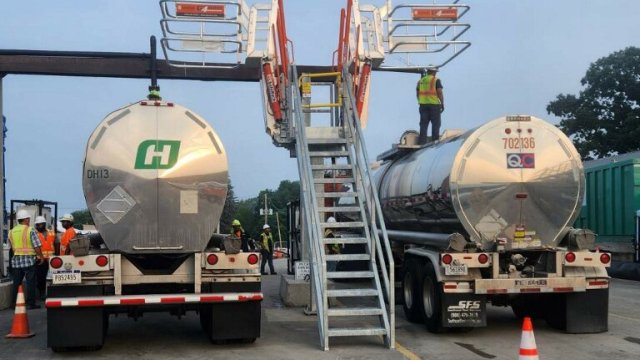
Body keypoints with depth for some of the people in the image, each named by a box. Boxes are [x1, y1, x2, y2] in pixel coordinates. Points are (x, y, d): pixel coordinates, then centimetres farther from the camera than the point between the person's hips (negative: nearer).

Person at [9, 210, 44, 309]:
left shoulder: (11, 231, 8)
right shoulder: (30, 230, -9)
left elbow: (11, 247, 12)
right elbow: (37, 246, -12)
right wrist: (41, 256, 1)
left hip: (16, 260, 5)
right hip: (29, 260, -5)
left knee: (16, 283, 11)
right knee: (30, 282, 1)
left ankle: (14, 303, 14)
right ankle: (31, 303, 1)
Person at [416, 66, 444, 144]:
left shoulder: (420, 81, 10)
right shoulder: (436, 80, -5)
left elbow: (417, 94, 14)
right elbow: (440, 93, -11)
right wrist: (442, 104, -5)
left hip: (423, 104, 5)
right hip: (434, 104, -4)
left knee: (423, 124, 7)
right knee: (435, 123, 3)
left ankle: (422, 141, 4)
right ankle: (435, 140, 2)